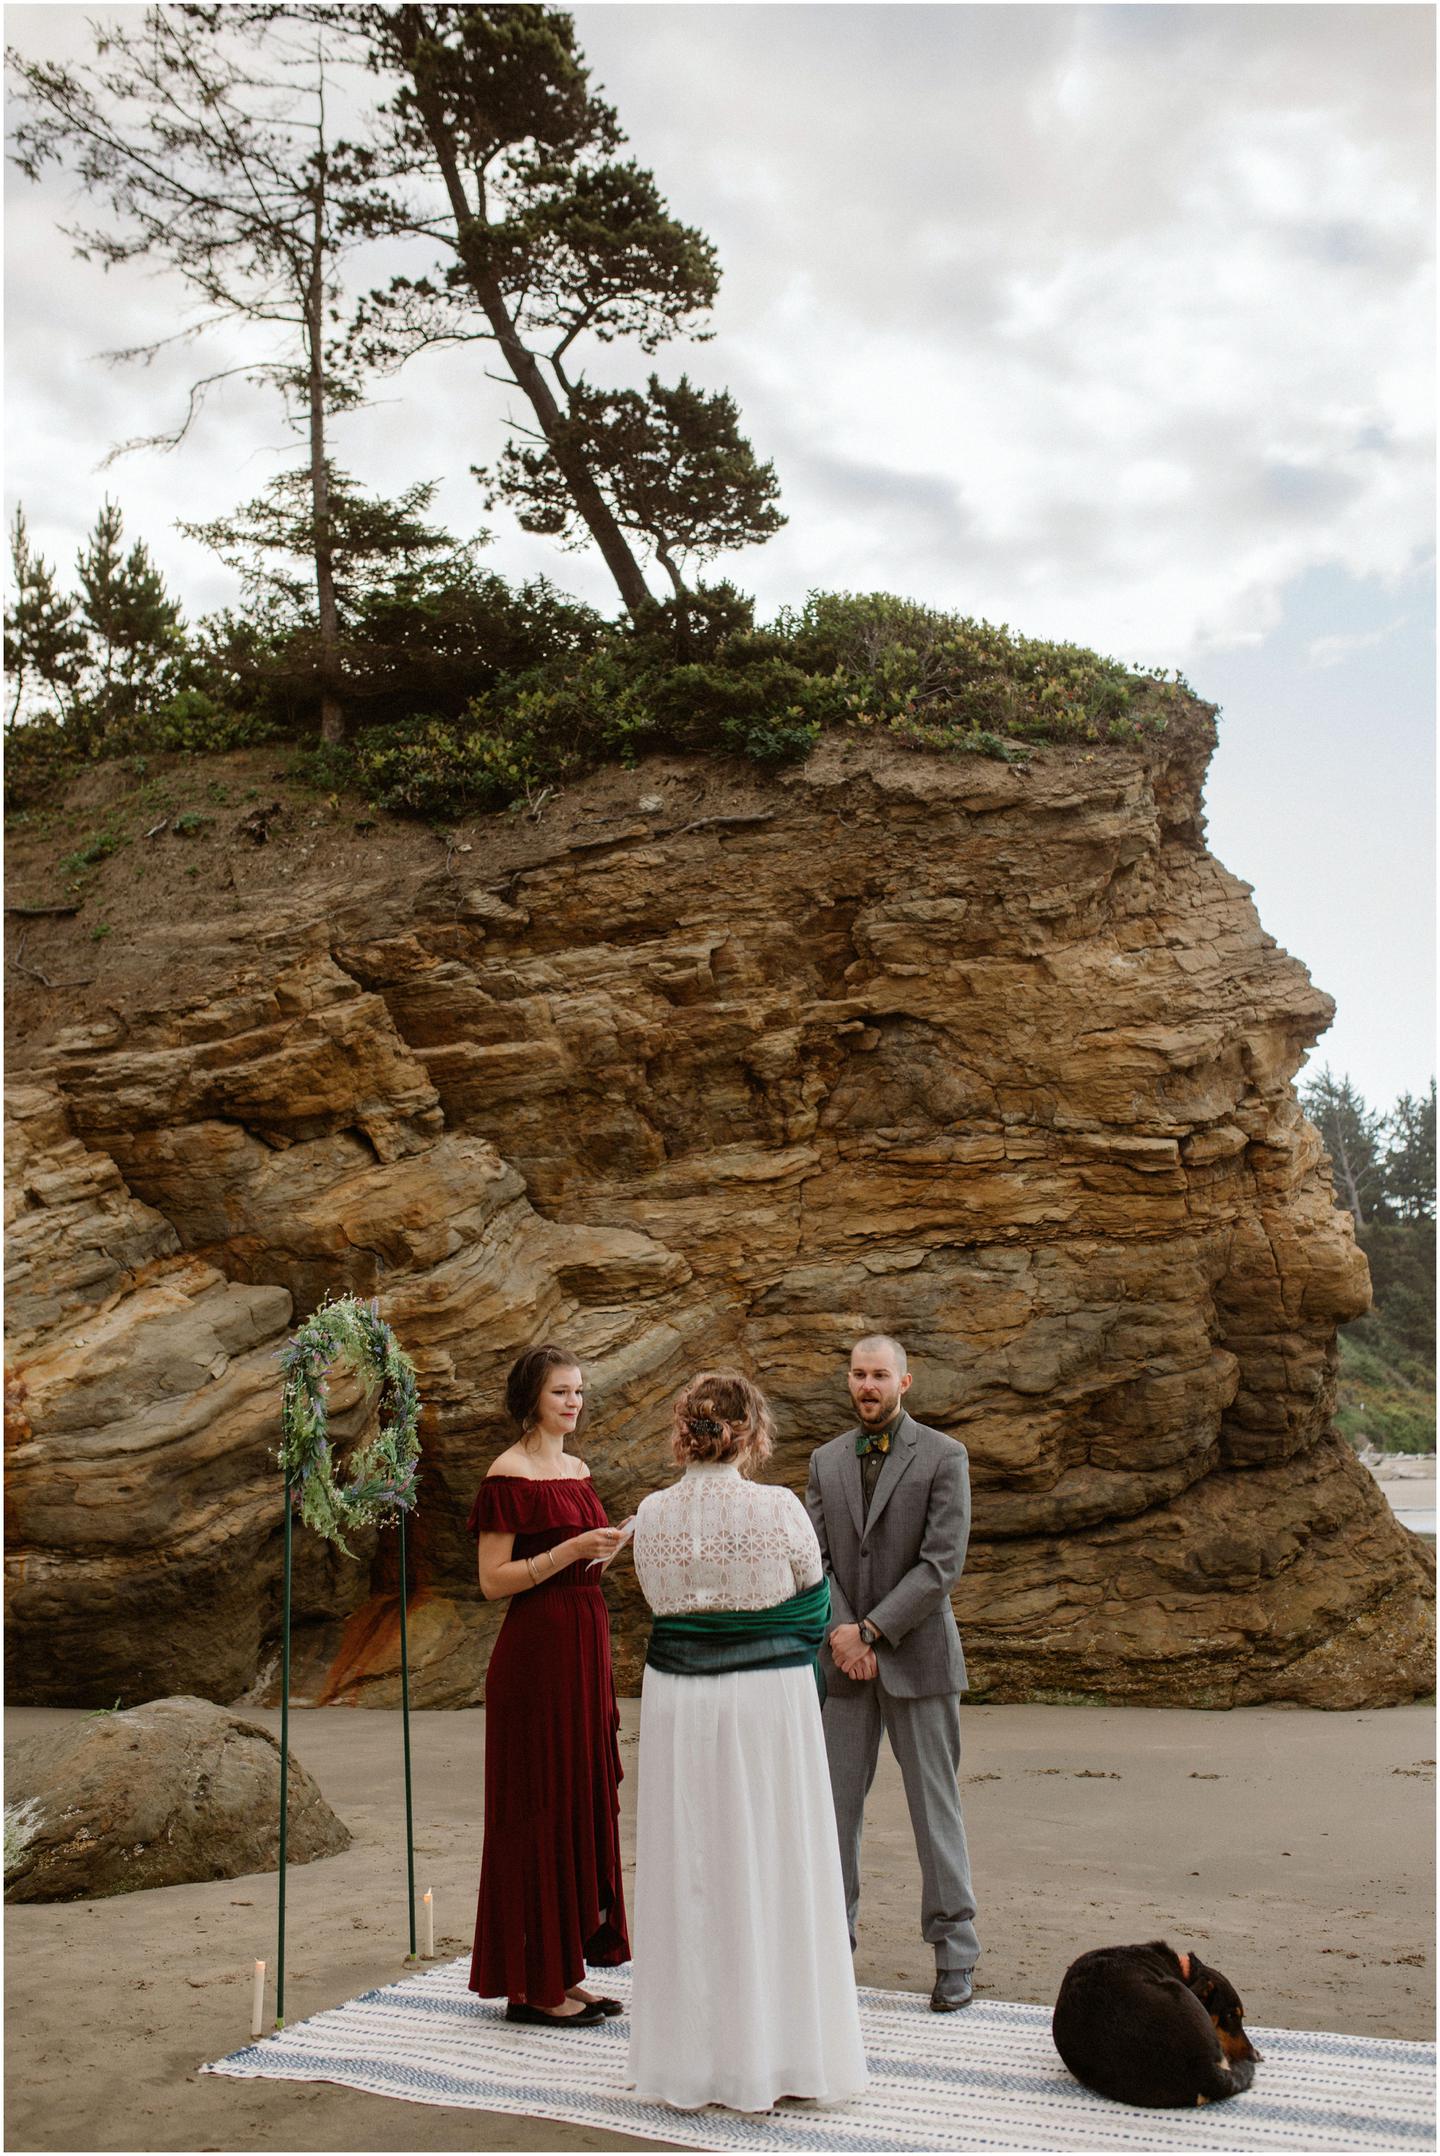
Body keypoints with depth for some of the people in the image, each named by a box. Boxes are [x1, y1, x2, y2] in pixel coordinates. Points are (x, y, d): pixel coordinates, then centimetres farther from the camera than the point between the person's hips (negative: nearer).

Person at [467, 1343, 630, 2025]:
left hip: (586, 1646, 8)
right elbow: (494, 1581, -13)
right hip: (536, 1652, -8)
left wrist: (605, 1550, 3)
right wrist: (570, 1551, -19)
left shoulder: (578, 1470, 14)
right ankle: (531, 1983, 8)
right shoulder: (507, 1475, -10)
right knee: (540, 1806, -2)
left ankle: (566, 1970, 21)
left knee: (585, 1801, 11)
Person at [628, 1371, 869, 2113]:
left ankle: (689, 2058, 22)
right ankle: (774, 2055, 17)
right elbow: (813, 1613, -1)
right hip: (771, 1699, -3)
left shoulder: (652, 1515, -3)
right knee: (767, 1871, 8)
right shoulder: (779, 1509, -12)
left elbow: (661, 1605, 8)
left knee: (688, 1874, 12)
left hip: (677, 1705, 3)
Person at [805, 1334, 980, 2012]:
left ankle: (954, 1952, 13)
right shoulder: (826, 1460, 9)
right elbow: (813, 1557, 5)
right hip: (844, 1656, 4)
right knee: (836, 1802, 7)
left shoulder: (943, 1456, -5)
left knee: (934, 1804, 2)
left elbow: (943, 1562, -12)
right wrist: (841, 1632, -11)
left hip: (916, 1655, -3)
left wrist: (871, 1630, -14)